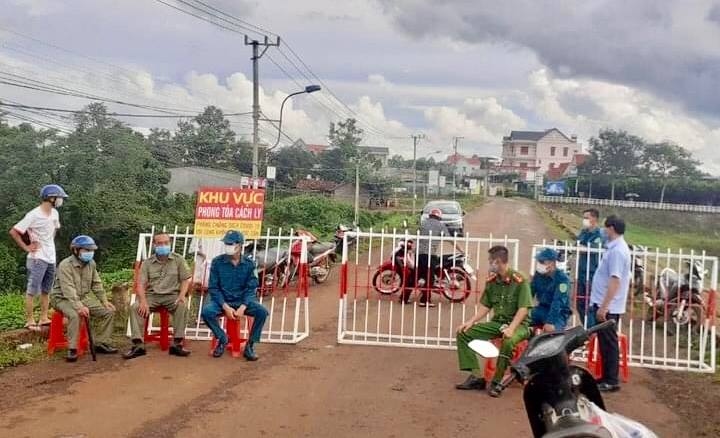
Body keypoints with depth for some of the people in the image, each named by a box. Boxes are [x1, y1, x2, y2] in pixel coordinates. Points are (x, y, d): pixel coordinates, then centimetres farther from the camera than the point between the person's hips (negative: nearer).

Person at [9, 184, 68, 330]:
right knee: (32, 291, -3)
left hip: (51, 257, 8)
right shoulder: (34, 215, -16)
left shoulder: (55, 213, 6)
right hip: (38, 258, -8)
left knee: (46, 290, 14)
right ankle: (29, 321, 2)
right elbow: (13, 232, -14)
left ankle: (44, 318, 22)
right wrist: (26, 247, -12)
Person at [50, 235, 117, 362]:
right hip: (63, 298, -7)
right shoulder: (65, 265, -21)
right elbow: (68, 289, -31)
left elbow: (96, 284, 9)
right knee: (74, 315, -38)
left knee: (109, 311, -6)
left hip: (83, 298, 7)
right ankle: (72, 349, -25)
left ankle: (101, 343, 3)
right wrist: (79, 306, -43)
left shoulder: (91, 264, 2)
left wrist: (104, 301, -3)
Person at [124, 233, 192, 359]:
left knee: (183, 305, -33)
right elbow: (141, 284, 0)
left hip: (172, 295, -2)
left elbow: (186, 279, 2)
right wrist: (143, 301, -19)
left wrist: (181, 295, -17)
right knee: (135, 307, -26)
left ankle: (177, 343, -30)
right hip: (152, 295, 2)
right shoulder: (147, 263, 9)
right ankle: (138, 345, -26)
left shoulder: (178, 259, 6)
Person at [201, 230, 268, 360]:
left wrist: (243, 307, -20)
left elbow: (251, 289, -2)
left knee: (262, 311, -26)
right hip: (222, 300, 0)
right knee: (206, 311, -30)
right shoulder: (217, 262, -3)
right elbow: (213, 288, -4)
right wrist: (226, 307, -17)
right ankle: (222, 339, -1)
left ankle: (250, 345, -7)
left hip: (242, 301, 0)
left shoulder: (249, 264, -1)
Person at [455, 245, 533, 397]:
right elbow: (485, 306, 11)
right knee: (463, 333, -7)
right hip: (497, 322, 7)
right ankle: (477, 376, -10)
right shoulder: (491, 280, 4)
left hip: (518, 323, -7)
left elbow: (523, 308, -19)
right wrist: (471, 321, -3)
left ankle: (497, 381, -20)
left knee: (508, 342, -41)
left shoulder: (519, 280, -15)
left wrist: (511, 328, -32)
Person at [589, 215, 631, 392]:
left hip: (608, 307, -10)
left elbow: (615, 281, -24)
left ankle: (612, 381, 6)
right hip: (606, 304, 10)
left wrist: (603, 307, -24)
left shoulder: (617, 250, -19)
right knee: (605, 343, 15)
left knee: (608, 343, -2)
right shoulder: (616, 248, 13)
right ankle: (606, 378, 24)